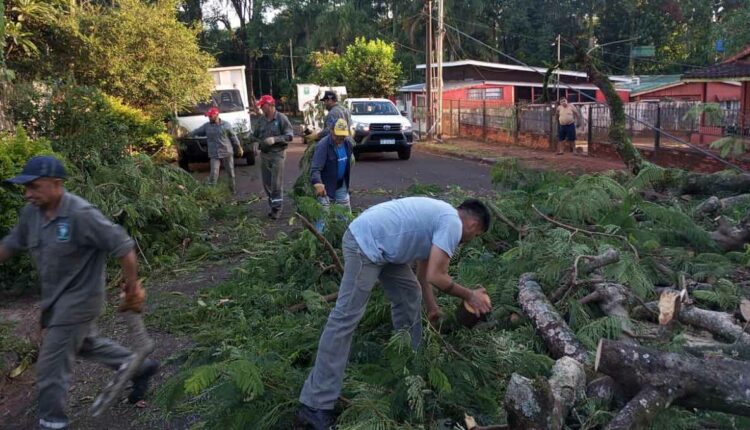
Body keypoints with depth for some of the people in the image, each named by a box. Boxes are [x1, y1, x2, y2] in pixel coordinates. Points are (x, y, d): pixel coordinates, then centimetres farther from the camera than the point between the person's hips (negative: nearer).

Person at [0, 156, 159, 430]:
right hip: (56, 297, 9)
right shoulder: (31, 213, -3)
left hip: (79, 299, -9)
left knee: (51, 366, 2)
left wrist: (133, 286, -17)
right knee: (86, 343, 26)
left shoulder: (81, 215, -28)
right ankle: (140, 367, 43)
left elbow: (122, 246, -25)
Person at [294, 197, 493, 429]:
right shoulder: (452, 224, -9)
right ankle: (315, 406, -10)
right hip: (366, 243, -11)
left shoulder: (441, 217, 21)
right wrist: (469, 296, 0)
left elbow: (424, 269, 29)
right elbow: (435, 276, -14)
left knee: (409, 295, 20)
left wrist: (431, 306, 34)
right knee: (345, 318, -12)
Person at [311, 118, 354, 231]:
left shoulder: (348, 142, -4)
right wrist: (317, 183, -52)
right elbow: (315, 168, -34)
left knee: (346, 209, 18)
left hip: (341, 184, 7)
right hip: (326, 185, -7)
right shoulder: (323, 145, -26)